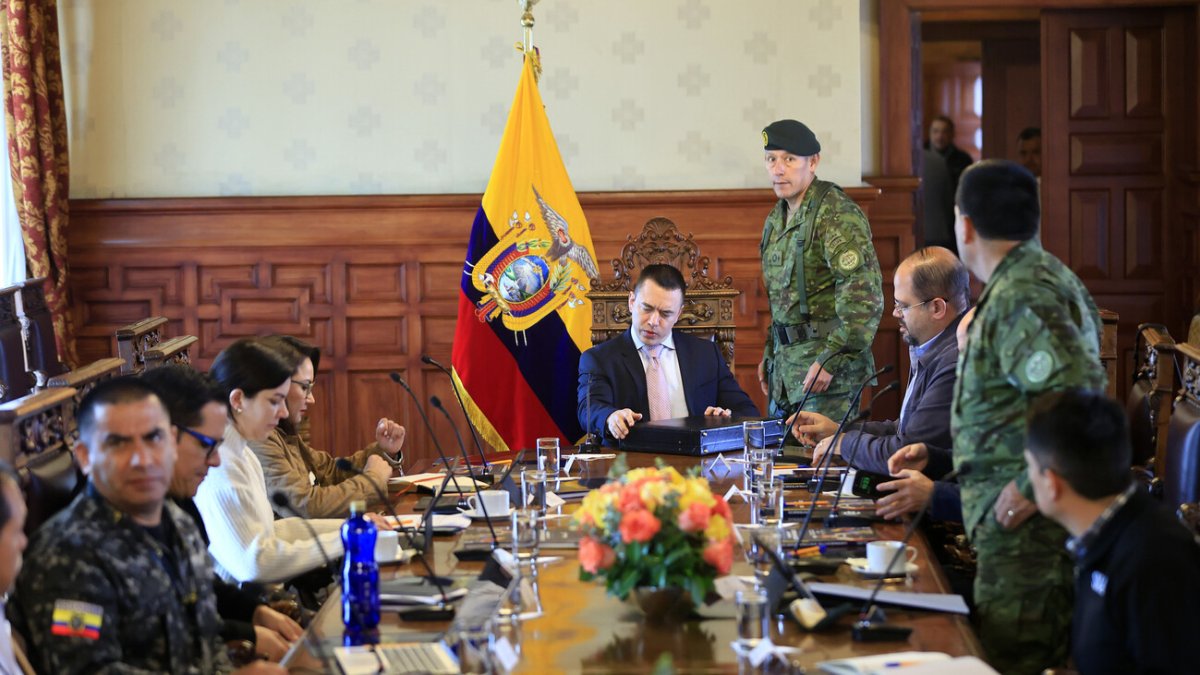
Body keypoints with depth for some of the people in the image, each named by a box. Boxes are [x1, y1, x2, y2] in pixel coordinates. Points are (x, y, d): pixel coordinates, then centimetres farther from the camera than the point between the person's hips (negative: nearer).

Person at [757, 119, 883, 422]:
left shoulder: (837, 214, -13)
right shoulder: (776, 220, 15)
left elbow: (864, 295, -21)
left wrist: (831, 360, -23)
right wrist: (769, 356, 19)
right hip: (786, 363, 9)